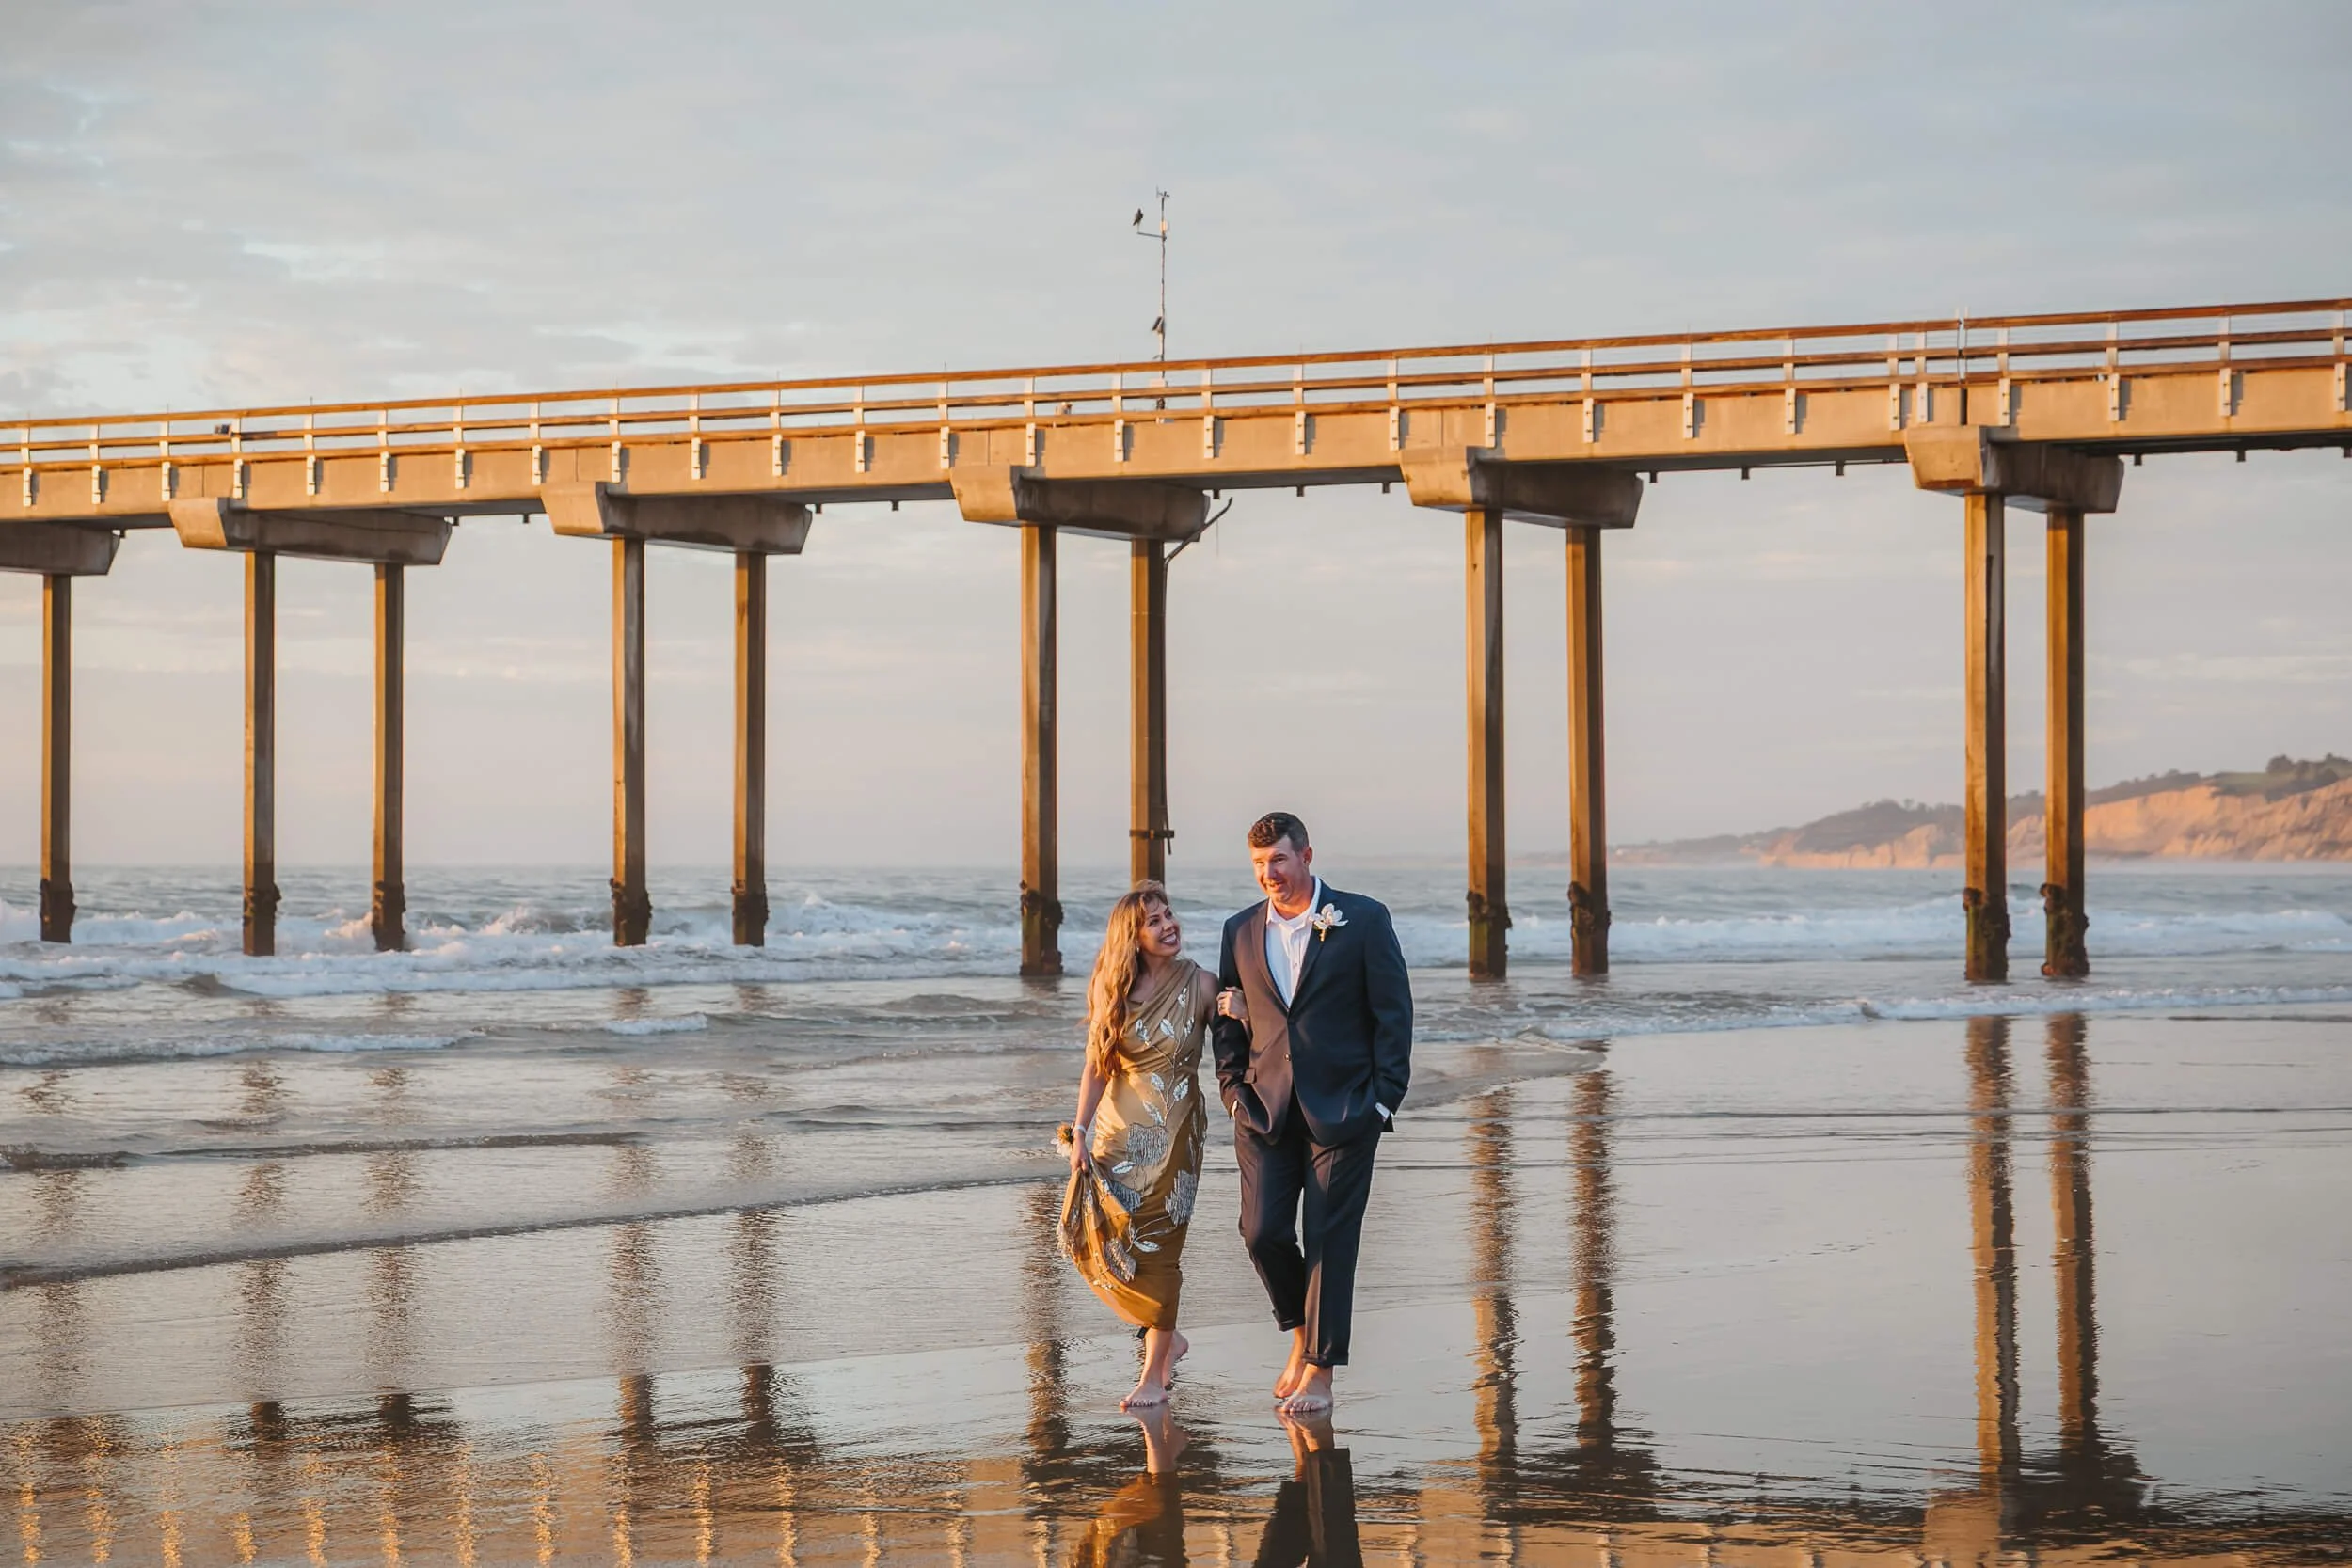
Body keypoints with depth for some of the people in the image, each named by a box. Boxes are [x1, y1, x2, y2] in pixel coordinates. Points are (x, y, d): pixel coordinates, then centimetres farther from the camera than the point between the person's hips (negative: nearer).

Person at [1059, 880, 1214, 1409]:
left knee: (1157, 1246, -4)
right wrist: (1080, 1132, -2)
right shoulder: (1114, 990, 2)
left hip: (1172, 1132, -3)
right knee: (1096, 1237, -1)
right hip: (1118, 1128, 3)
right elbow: (1097, 1067, 3)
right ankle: (1166, 1335, 22)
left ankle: (1155, 1375, 6)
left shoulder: (1199, 985, -4)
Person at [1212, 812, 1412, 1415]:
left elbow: (1393, 1013, -1)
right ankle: (1302, 1334, 20)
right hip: (1265, 1109, 3)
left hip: (1343, 1109, -3)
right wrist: (1233, 1090, 4)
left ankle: (1319, 1371, 5)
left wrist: (1384, 1098, -7)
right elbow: (1229, 1021, 16)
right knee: (1263, 1232, -5)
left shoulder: (1364, 921, -1)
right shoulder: (1241, 932, 10)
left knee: (1330, 1239, -2)